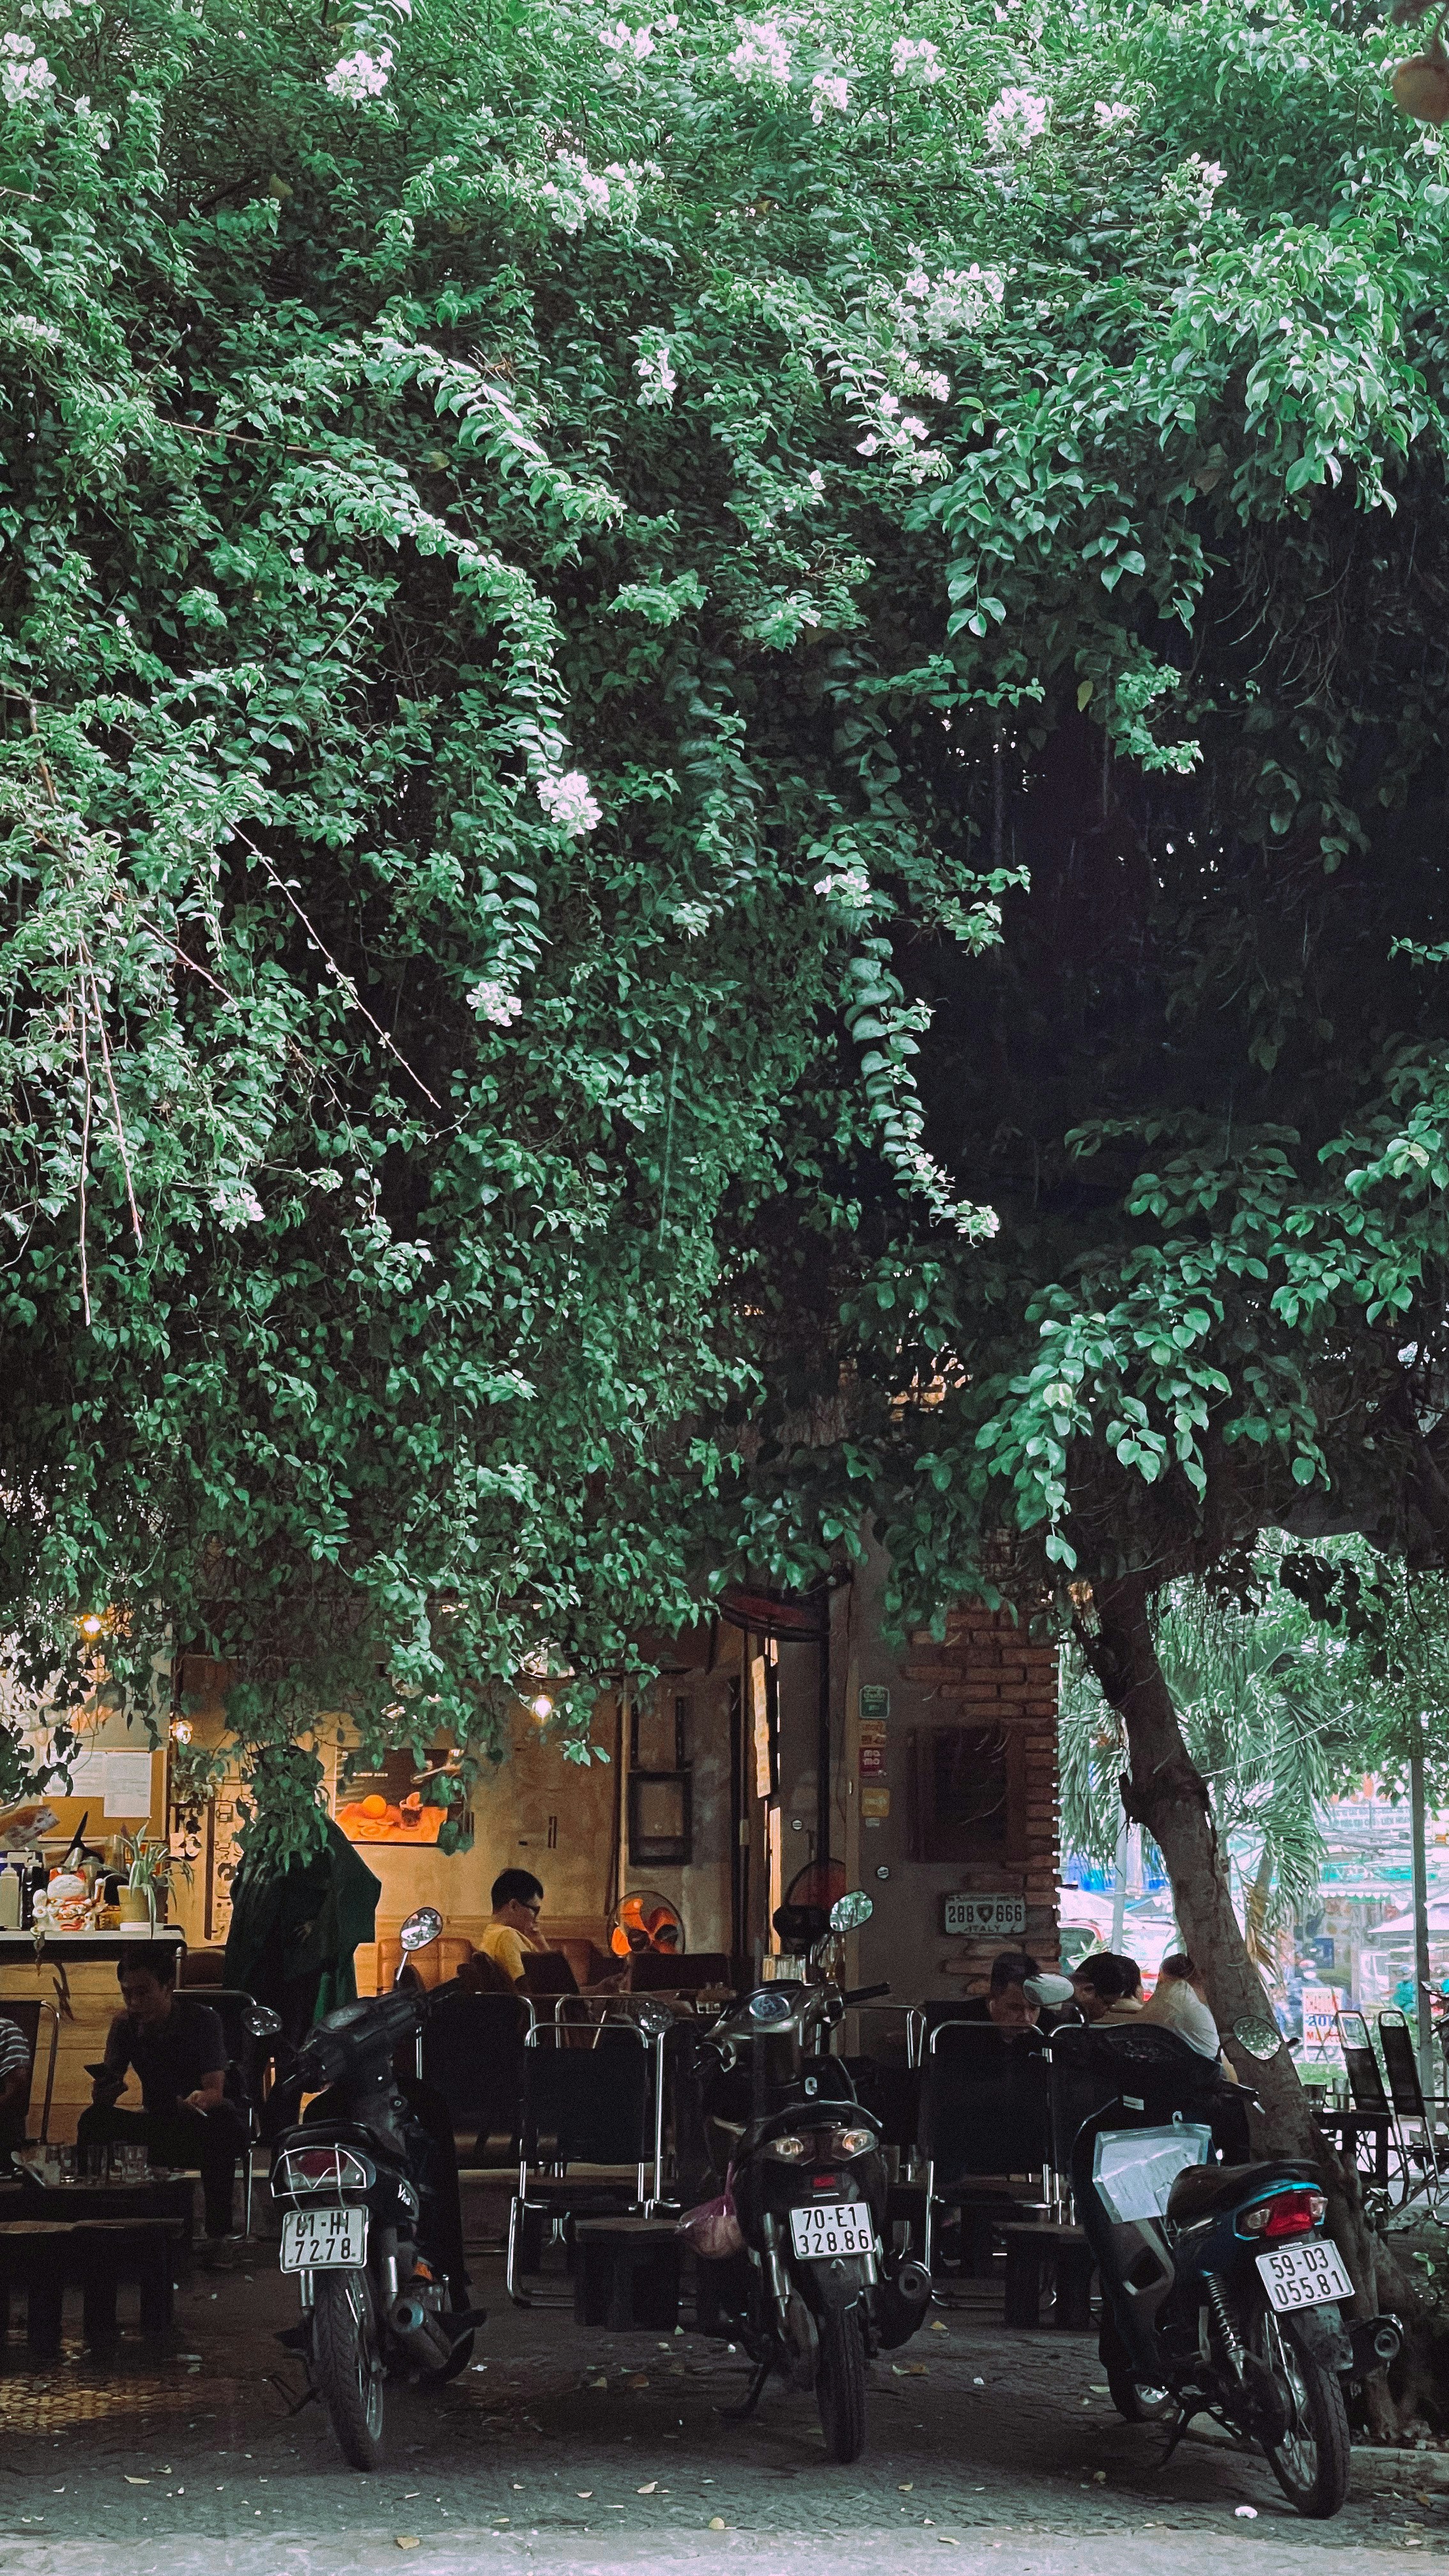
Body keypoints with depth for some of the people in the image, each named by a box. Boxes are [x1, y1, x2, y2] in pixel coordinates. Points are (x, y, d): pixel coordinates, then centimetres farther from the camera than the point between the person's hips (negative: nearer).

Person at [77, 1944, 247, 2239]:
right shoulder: (125, 2025, -3)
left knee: (226, 2127, -39)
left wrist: (200, 2100, -49)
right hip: (156, 2124, 4)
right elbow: (108, 2085, -8)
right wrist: (104, 2091, -34)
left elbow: (215, 2091, -24)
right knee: (94, 2121, -24)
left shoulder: (202, 2020, -16)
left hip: (200, 2120, -4)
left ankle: (218, 2228, -33)